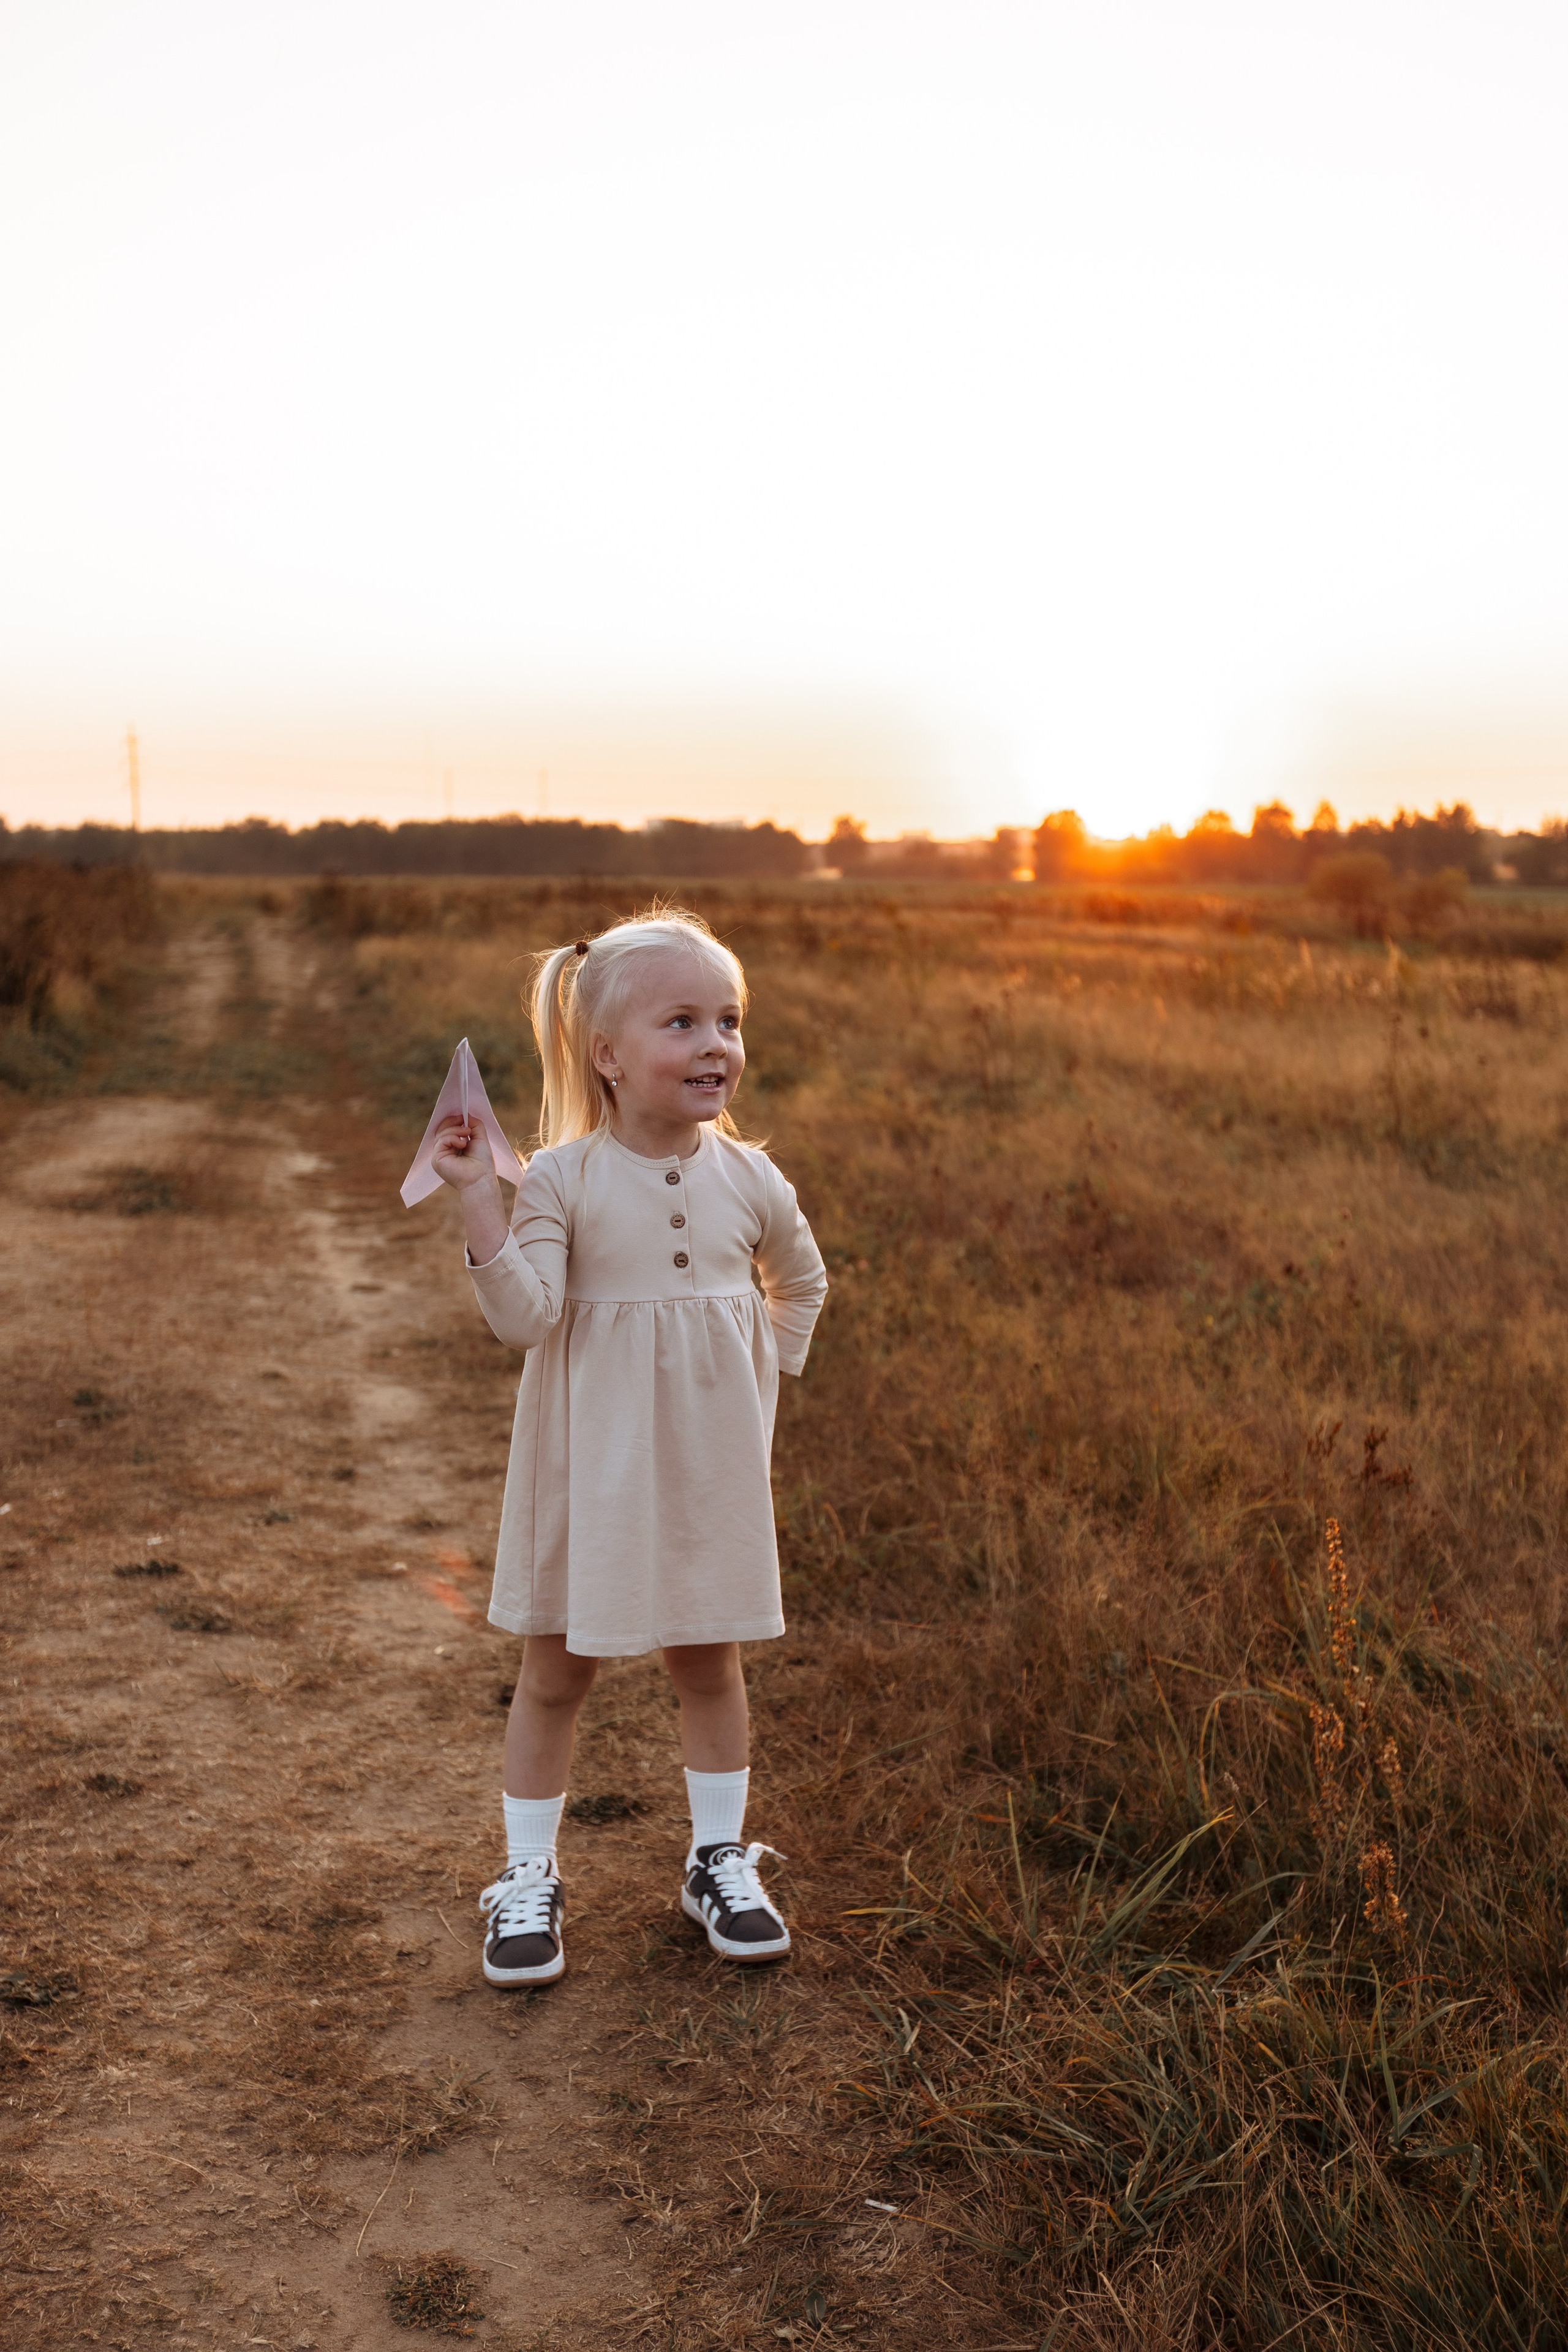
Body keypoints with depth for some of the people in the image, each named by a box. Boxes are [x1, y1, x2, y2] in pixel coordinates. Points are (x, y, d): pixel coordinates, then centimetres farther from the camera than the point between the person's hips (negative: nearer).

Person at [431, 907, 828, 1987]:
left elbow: (803, 1282, 16)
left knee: (711, 1663, 14)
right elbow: (525, 1316, -20)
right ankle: (530, 1877, 24)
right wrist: (479, 1197, -28)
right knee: (556, 1672, 8)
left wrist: (767, 1372, 9)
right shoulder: (564, 1179, -12)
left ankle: (721, 1860, 32)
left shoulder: (749, 1178, -2)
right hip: (591, 1467, -2)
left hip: (711, 1467, 3)